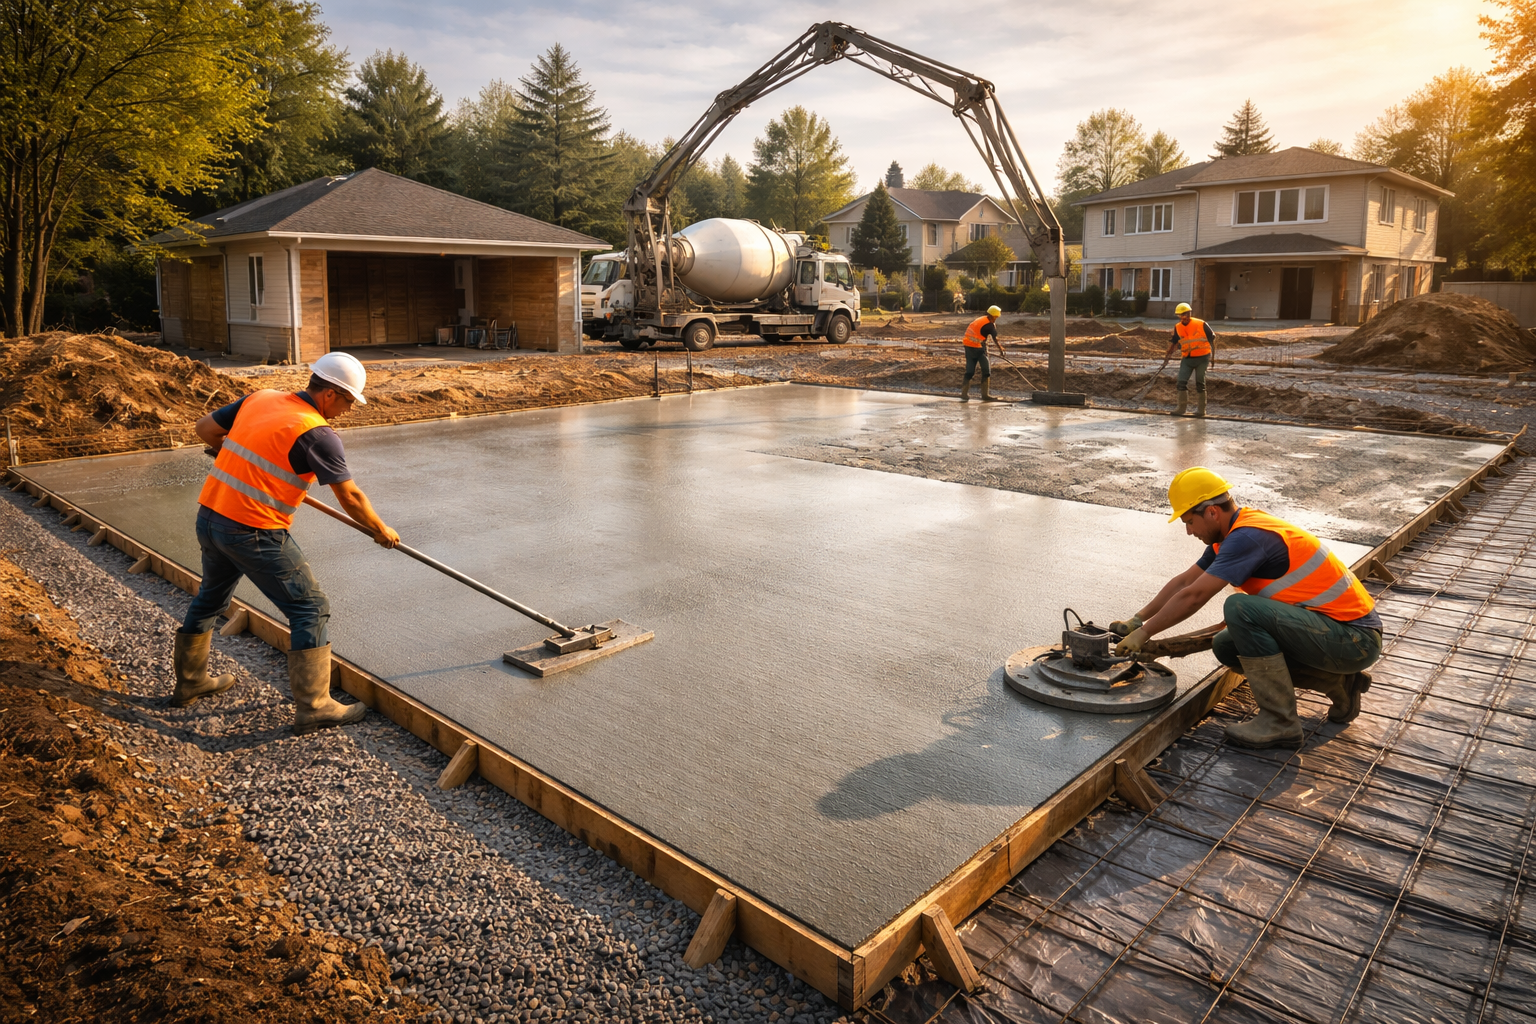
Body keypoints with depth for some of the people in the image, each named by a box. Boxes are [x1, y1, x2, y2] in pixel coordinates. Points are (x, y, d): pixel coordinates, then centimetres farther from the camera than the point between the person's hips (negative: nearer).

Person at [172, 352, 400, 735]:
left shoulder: (260, 399, 6)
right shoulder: (317, 434, -14)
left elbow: (205, 428, 17)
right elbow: (350, 497, -10)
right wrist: (381, 530, 5)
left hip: (209, 515, 8)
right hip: (254, 532, -8)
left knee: (210, 598, 28)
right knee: (309, 609, 0)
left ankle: (190, 682, 46)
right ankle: (313, 707, 1)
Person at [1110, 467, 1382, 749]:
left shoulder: (1247, 537, -22)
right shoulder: (1235, 532, 7)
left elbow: (1193, 597, -22)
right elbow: (1185, 581, 16)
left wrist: (1144, 632, -11)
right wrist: (1137, 619, 15)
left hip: (1354, 638, -10)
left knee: (1240, 608, -26)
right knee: (1226, 647, 7)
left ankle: (1280, 722, -15)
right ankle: (1339, 683, 15)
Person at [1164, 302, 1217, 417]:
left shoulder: (1201, 325, -11)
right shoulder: (1178, 327, 0)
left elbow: (1212, 339, -1)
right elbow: (1174, 343, 9)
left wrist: (1213, 356, 1)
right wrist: (1171, 350, -12)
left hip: (1202, 358, -4)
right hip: (1187, 359, 4)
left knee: (1200, 384, 3)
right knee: (1181, 382, -4)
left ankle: (1201, 408, 12)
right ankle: (1182, 407, 5)